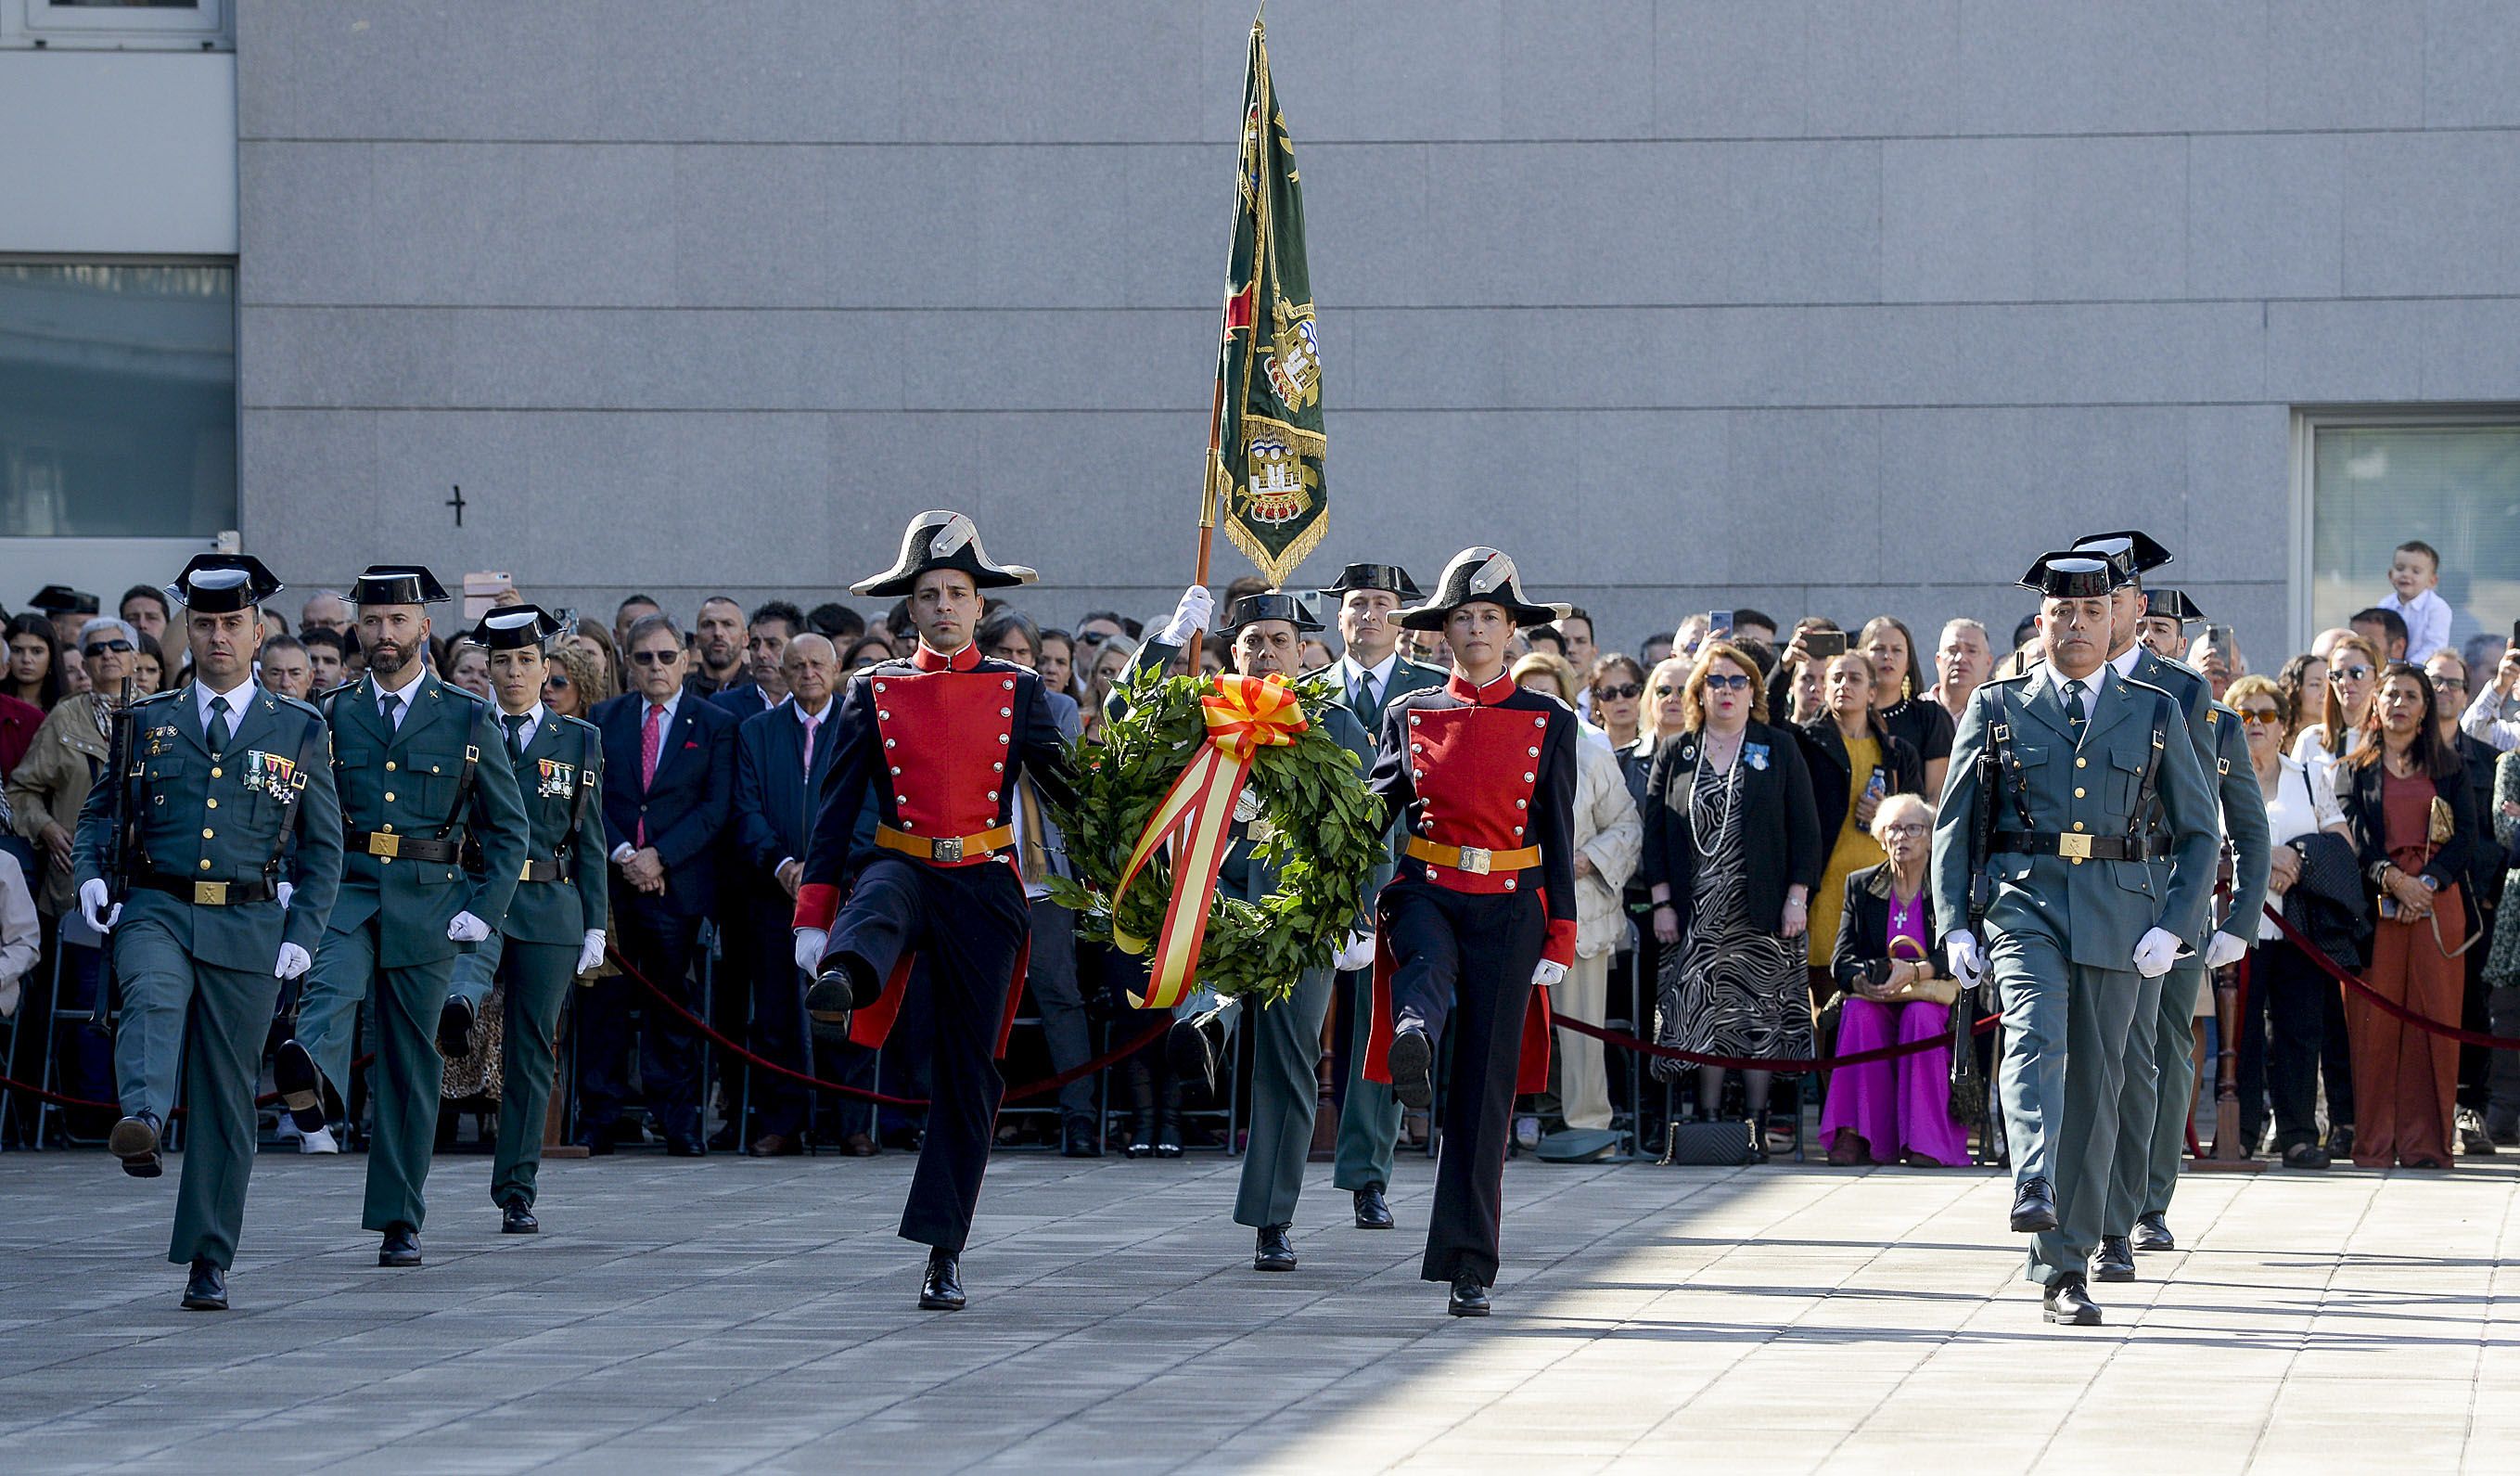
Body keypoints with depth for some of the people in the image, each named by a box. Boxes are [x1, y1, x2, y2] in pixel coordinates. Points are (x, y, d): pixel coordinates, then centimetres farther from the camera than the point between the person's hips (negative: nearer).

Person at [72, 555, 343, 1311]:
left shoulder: (299, 729, 9)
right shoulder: (147, 722, 11)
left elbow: (324, 845, 11)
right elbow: (102, 811, 16)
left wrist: (303, 933, -1)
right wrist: (92, 874, -5)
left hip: (248, 925, 0)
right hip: (156, 911, 0)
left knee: (226, 1097, 2)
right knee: (152, 1001, -34)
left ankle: (209, 1263, 9)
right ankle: (141, 1122, -60)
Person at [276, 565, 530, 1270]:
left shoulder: (467, 718, 6)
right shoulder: (332, 716, 9)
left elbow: (508, 826, 8)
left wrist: (484, 909, -3)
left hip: (428, 902, 0)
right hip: (346, 893, 0)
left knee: (411, 1063, 4)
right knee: (331, 984, -33)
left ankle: (400, 1222, 13)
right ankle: (309, 1083, -63)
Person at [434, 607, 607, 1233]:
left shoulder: (579, 740, 11)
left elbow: (590, 841, 11)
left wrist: (595, 924, 5)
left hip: (550, 905, 1)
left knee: (531, 1053, 1)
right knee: (467, 959, -38)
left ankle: (517, 1192, 5)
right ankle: (459, 1005, -71)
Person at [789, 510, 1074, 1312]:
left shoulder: (1018, 691, 8)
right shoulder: (874, 691, 7)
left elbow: (1071, 786, 12)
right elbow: (837, 807, 5)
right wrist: (814, 917, -1)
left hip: (984, 889, 1)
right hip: (900, 868, -1)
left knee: (968, 1072, -1)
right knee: (879, 901, -39)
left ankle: (944, 1253, 5)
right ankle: (843, 984, -74)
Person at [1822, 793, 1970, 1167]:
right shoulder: (1860, 885, 11)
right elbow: (1842, 957, 2)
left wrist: (1913, 972, -30)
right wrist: (1863, 980, -23)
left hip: (1934, 1000, -2)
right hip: (1875, 1000, 2)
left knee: (1921, 1015, -36)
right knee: (1858, 1012, -32)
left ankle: (1925, 1142, -36)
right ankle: (1855, 1136, -38)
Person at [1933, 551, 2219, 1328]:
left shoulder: (2156, 714, 10)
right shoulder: (1996, 707, 8)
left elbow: (2199, 834, 11)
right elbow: (1953, 822, 10)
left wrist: (2174, 925, -3)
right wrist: (1955, 924, -1)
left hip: (2119, 916, 1)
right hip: (2023, 903, -1)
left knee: (2095, 1087, 3)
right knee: (2036, 1036, -27)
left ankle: (2065, 1271, 10)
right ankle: (2033, 1190, -48)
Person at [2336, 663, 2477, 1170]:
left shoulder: (2447, 768, 14)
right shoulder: (2354, 770, 11)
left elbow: (2465, 834, 4)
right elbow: (2353, 838, 0)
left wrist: (2428, 883, -11)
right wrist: (2393, 879, -17)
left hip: (2438, 900, 1)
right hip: (2376, 905, -1)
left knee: (2433, 1019, -3)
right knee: (2375, 1022, -5)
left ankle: (2426, 1142, -1)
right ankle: (2374, 1142, -2)